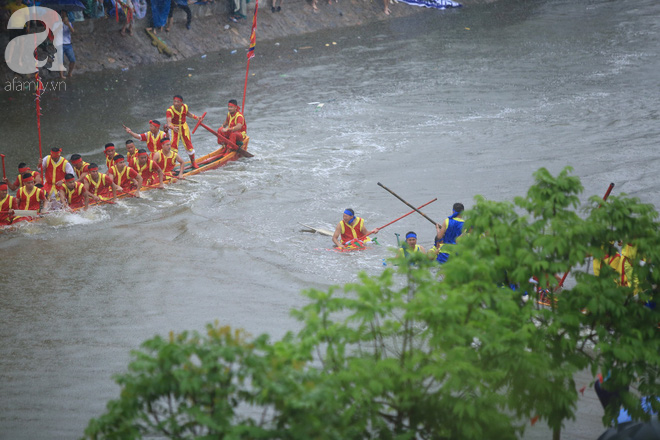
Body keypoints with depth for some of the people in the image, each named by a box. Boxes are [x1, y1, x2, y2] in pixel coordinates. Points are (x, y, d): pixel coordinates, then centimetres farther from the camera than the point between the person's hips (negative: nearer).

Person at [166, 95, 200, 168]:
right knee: (174, 146, -12)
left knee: (189, 145, 12)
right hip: (174, 128, -4)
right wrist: (173, 128, -60)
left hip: (184, 127, 4)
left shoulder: (185, 107, -12)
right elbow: (169, 122, -40)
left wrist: (196, 118, 5)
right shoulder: (169, 111, -27)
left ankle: (193, 163, 32)